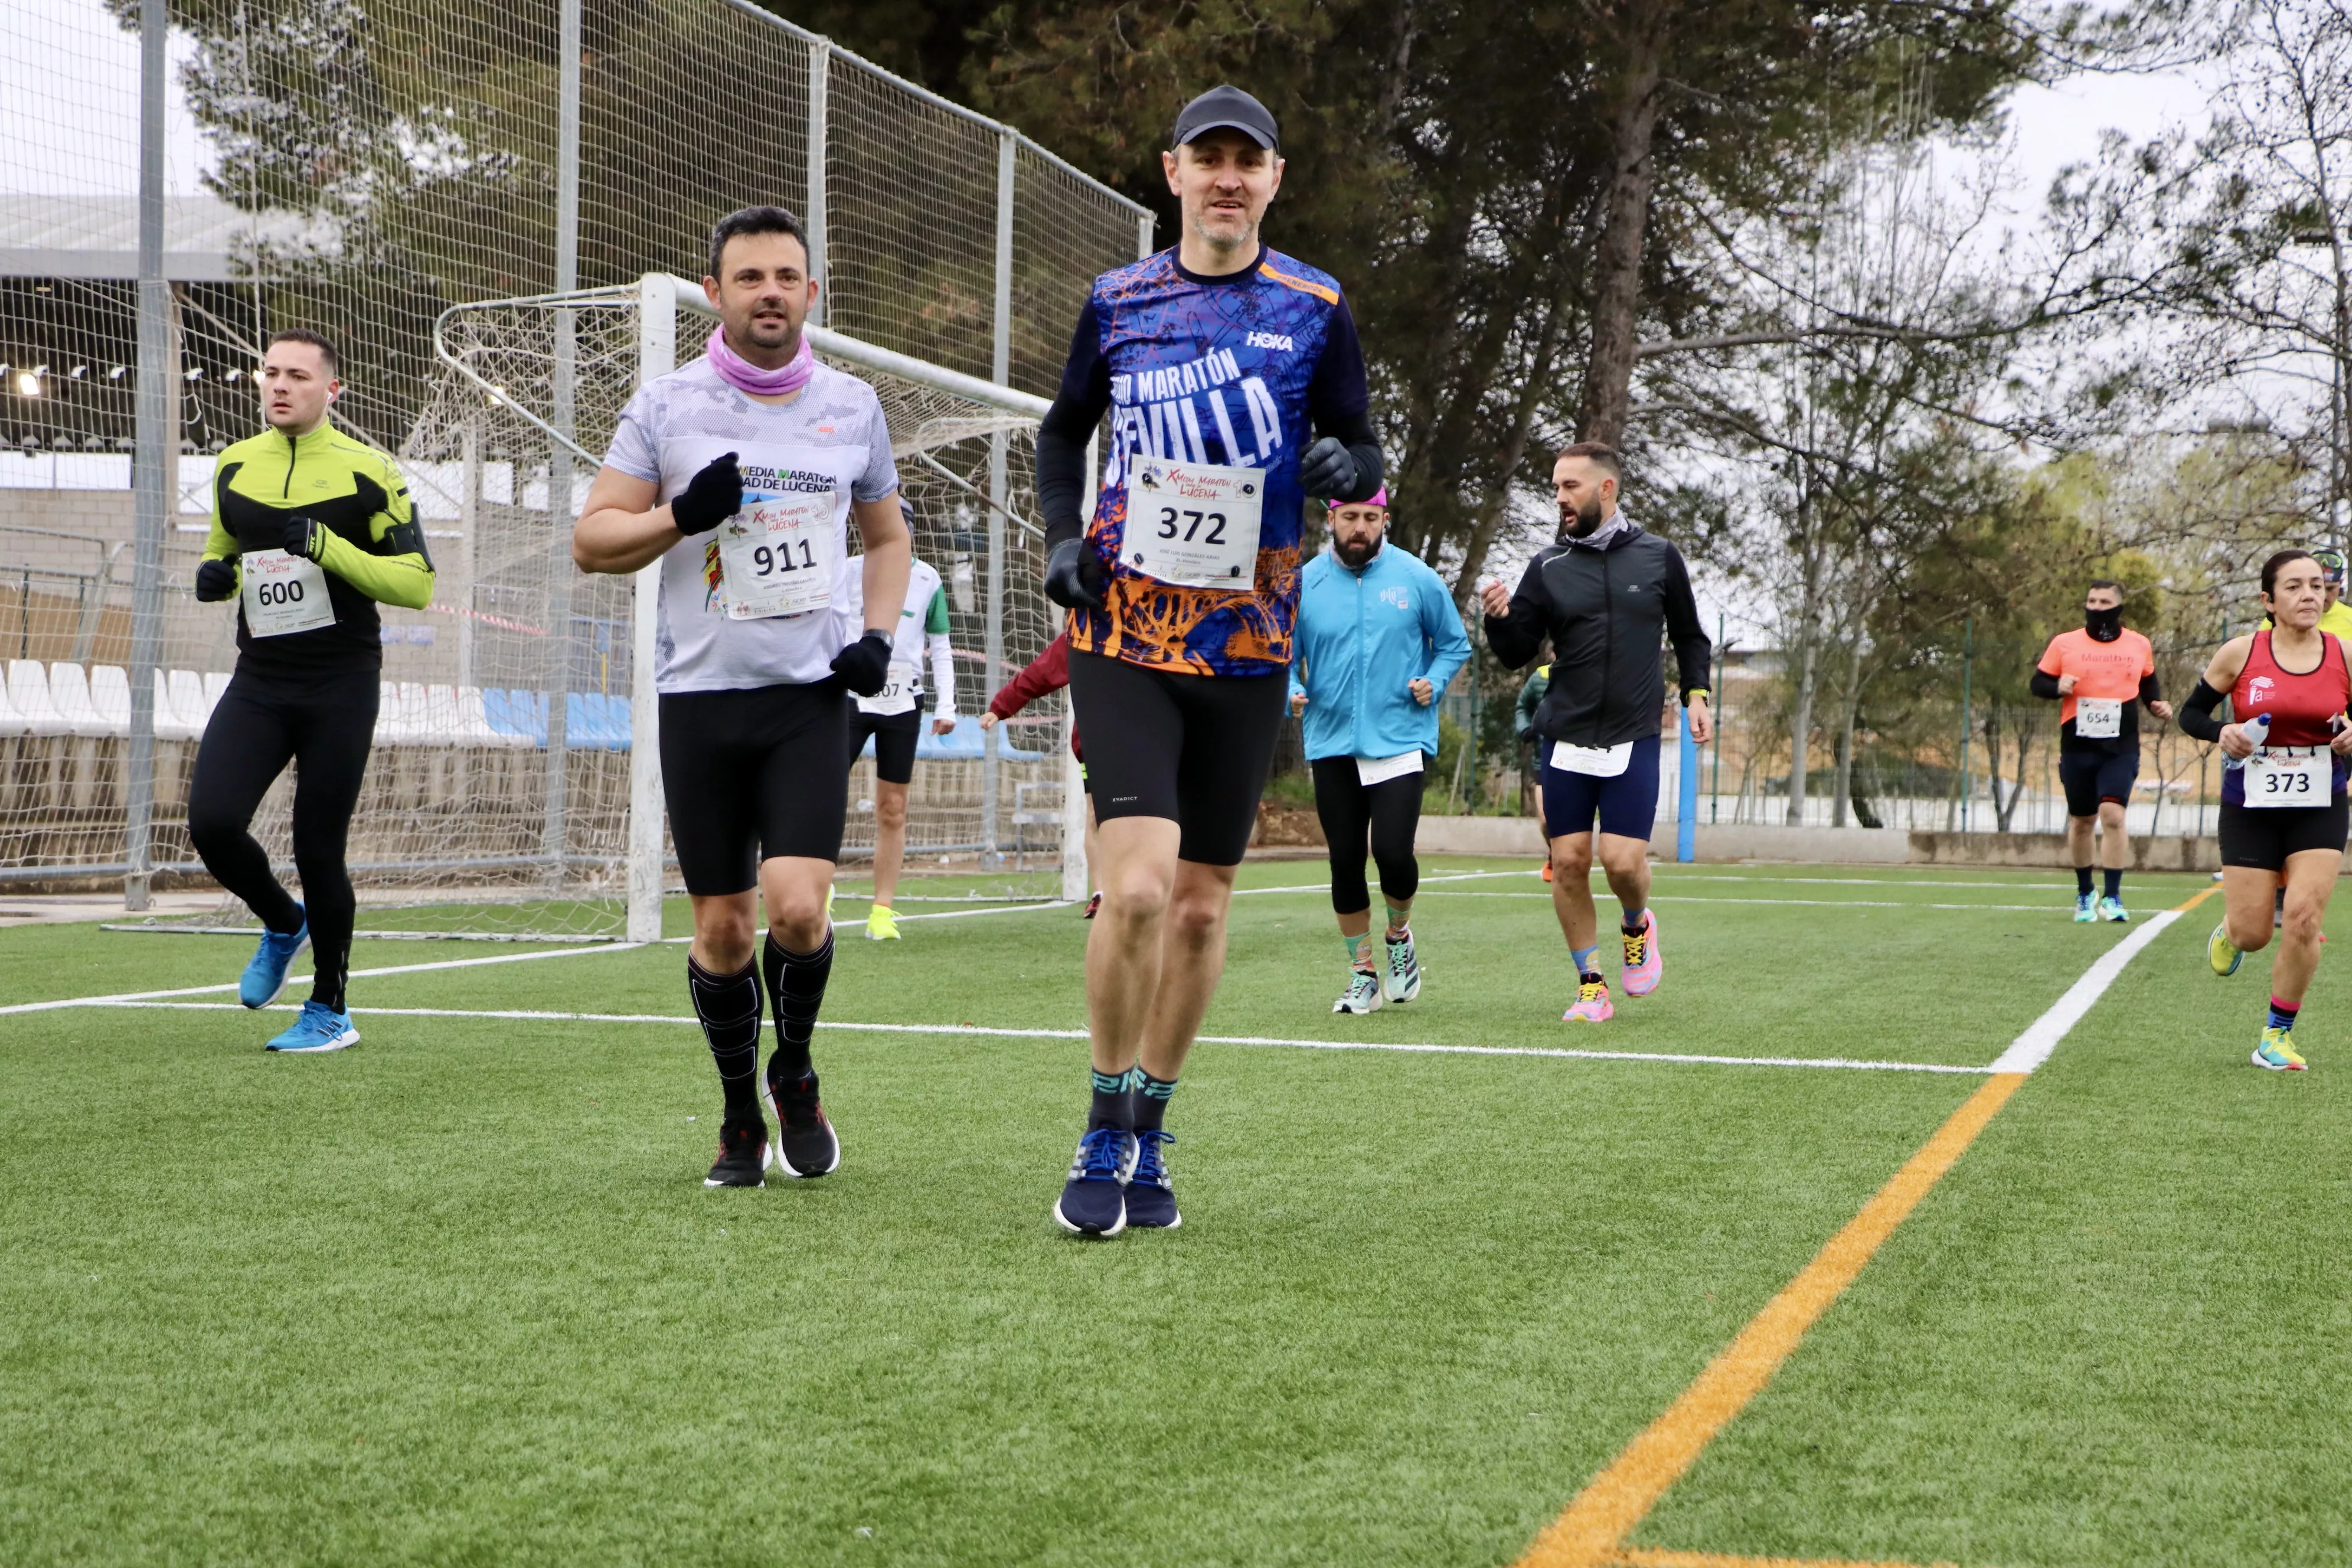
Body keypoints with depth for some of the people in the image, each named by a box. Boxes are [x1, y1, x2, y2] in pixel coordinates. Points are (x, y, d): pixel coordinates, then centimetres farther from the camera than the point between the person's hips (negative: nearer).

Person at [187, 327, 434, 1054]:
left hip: (341, 687, -4)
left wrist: (330, 548, -19)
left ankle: (330, 1011, 18)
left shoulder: (367, 471, -4)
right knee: (211, 822, -13)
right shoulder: (234, 466, 10)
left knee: (317, 849, -2)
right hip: (258, 683, 4)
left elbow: (417, 584, -7)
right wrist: (216, 576, 2)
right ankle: (282, 923, 19)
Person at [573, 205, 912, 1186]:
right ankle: (741, 1114, 23)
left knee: (797, 909, -14)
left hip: (811, 694, 0)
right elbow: (590, 542, 2)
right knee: (721, 927, 3)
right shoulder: (665, 406, 1)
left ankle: (796, 1072, 14)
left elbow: (886, 535, 21)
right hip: (700, 692, 0)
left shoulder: (852, 406, 8)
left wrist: (879, 635, 4)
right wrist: (683, 514, -16)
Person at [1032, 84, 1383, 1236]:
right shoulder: (1117, 301, 5)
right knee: (1135, 886, -16)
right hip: (1123, 633, -1)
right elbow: (1064, 430, 18)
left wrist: (1345, 466, -16)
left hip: (1247, 650, 1)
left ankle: (1147, 1137, 23)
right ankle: (1104, 1138, 1)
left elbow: (1366, 457, 8)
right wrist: (1063, 535, 1)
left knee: (1201, 904, 7)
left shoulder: (1316, 310, 2)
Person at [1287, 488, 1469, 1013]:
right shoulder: (1305, 583, 3)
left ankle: (1399, 935, 16)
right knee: (1345, 860, 4)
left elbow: (1454, 644, 11)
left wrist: (1433, 684, -6)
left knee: (1392, 851, -15)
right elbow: (1283, 655, 9)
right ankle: (1363, 973, 19)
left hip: (1400, 739, -2)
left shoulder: (1416, 579, 0)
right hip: (1331, 745, 2)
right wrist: (1293, 692, -10)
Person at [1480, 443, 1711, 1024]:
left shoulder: (1659, 557, 4)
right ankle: (1591, 985, 11)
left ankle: (1638, 924, 22)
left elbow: (1689, 634, 16)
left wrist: (1696, 694, 4)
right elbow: (1517, 654, 4)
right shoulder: (1548, 567, 3)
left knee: (1623, 860, -12)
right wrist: (1500, 618, -15)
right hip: (1566, 738, 1)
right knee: (1568, 861, -2)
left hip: (1634, 738, -1)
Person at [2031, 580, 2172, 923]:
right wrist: (2058, 687, -16)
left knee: (2112, 815, -17)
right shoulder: (2064, 644, 1)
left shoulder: (2139, 646, 7)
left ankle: (2112, 897, -13)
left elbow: (2147, 684, 23)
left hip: (2121, 749, -1)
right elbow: (2038, 684, 5)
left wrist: (2157, 704, 4)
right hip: (2077, 748, 1)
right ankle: (2084, 893, 28)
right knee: (2081, 820, 10)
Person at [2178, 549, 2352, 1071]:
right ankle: (2229, 928, 41)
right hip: (2250, 808, -1)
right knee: (2252, 935, 1)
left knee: (2304, 918, -12)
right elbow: (2191, 712, 3)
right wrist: (2222, 732, -17)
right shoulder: (2240, 654, -6)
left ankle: (2278, 1035, 5)